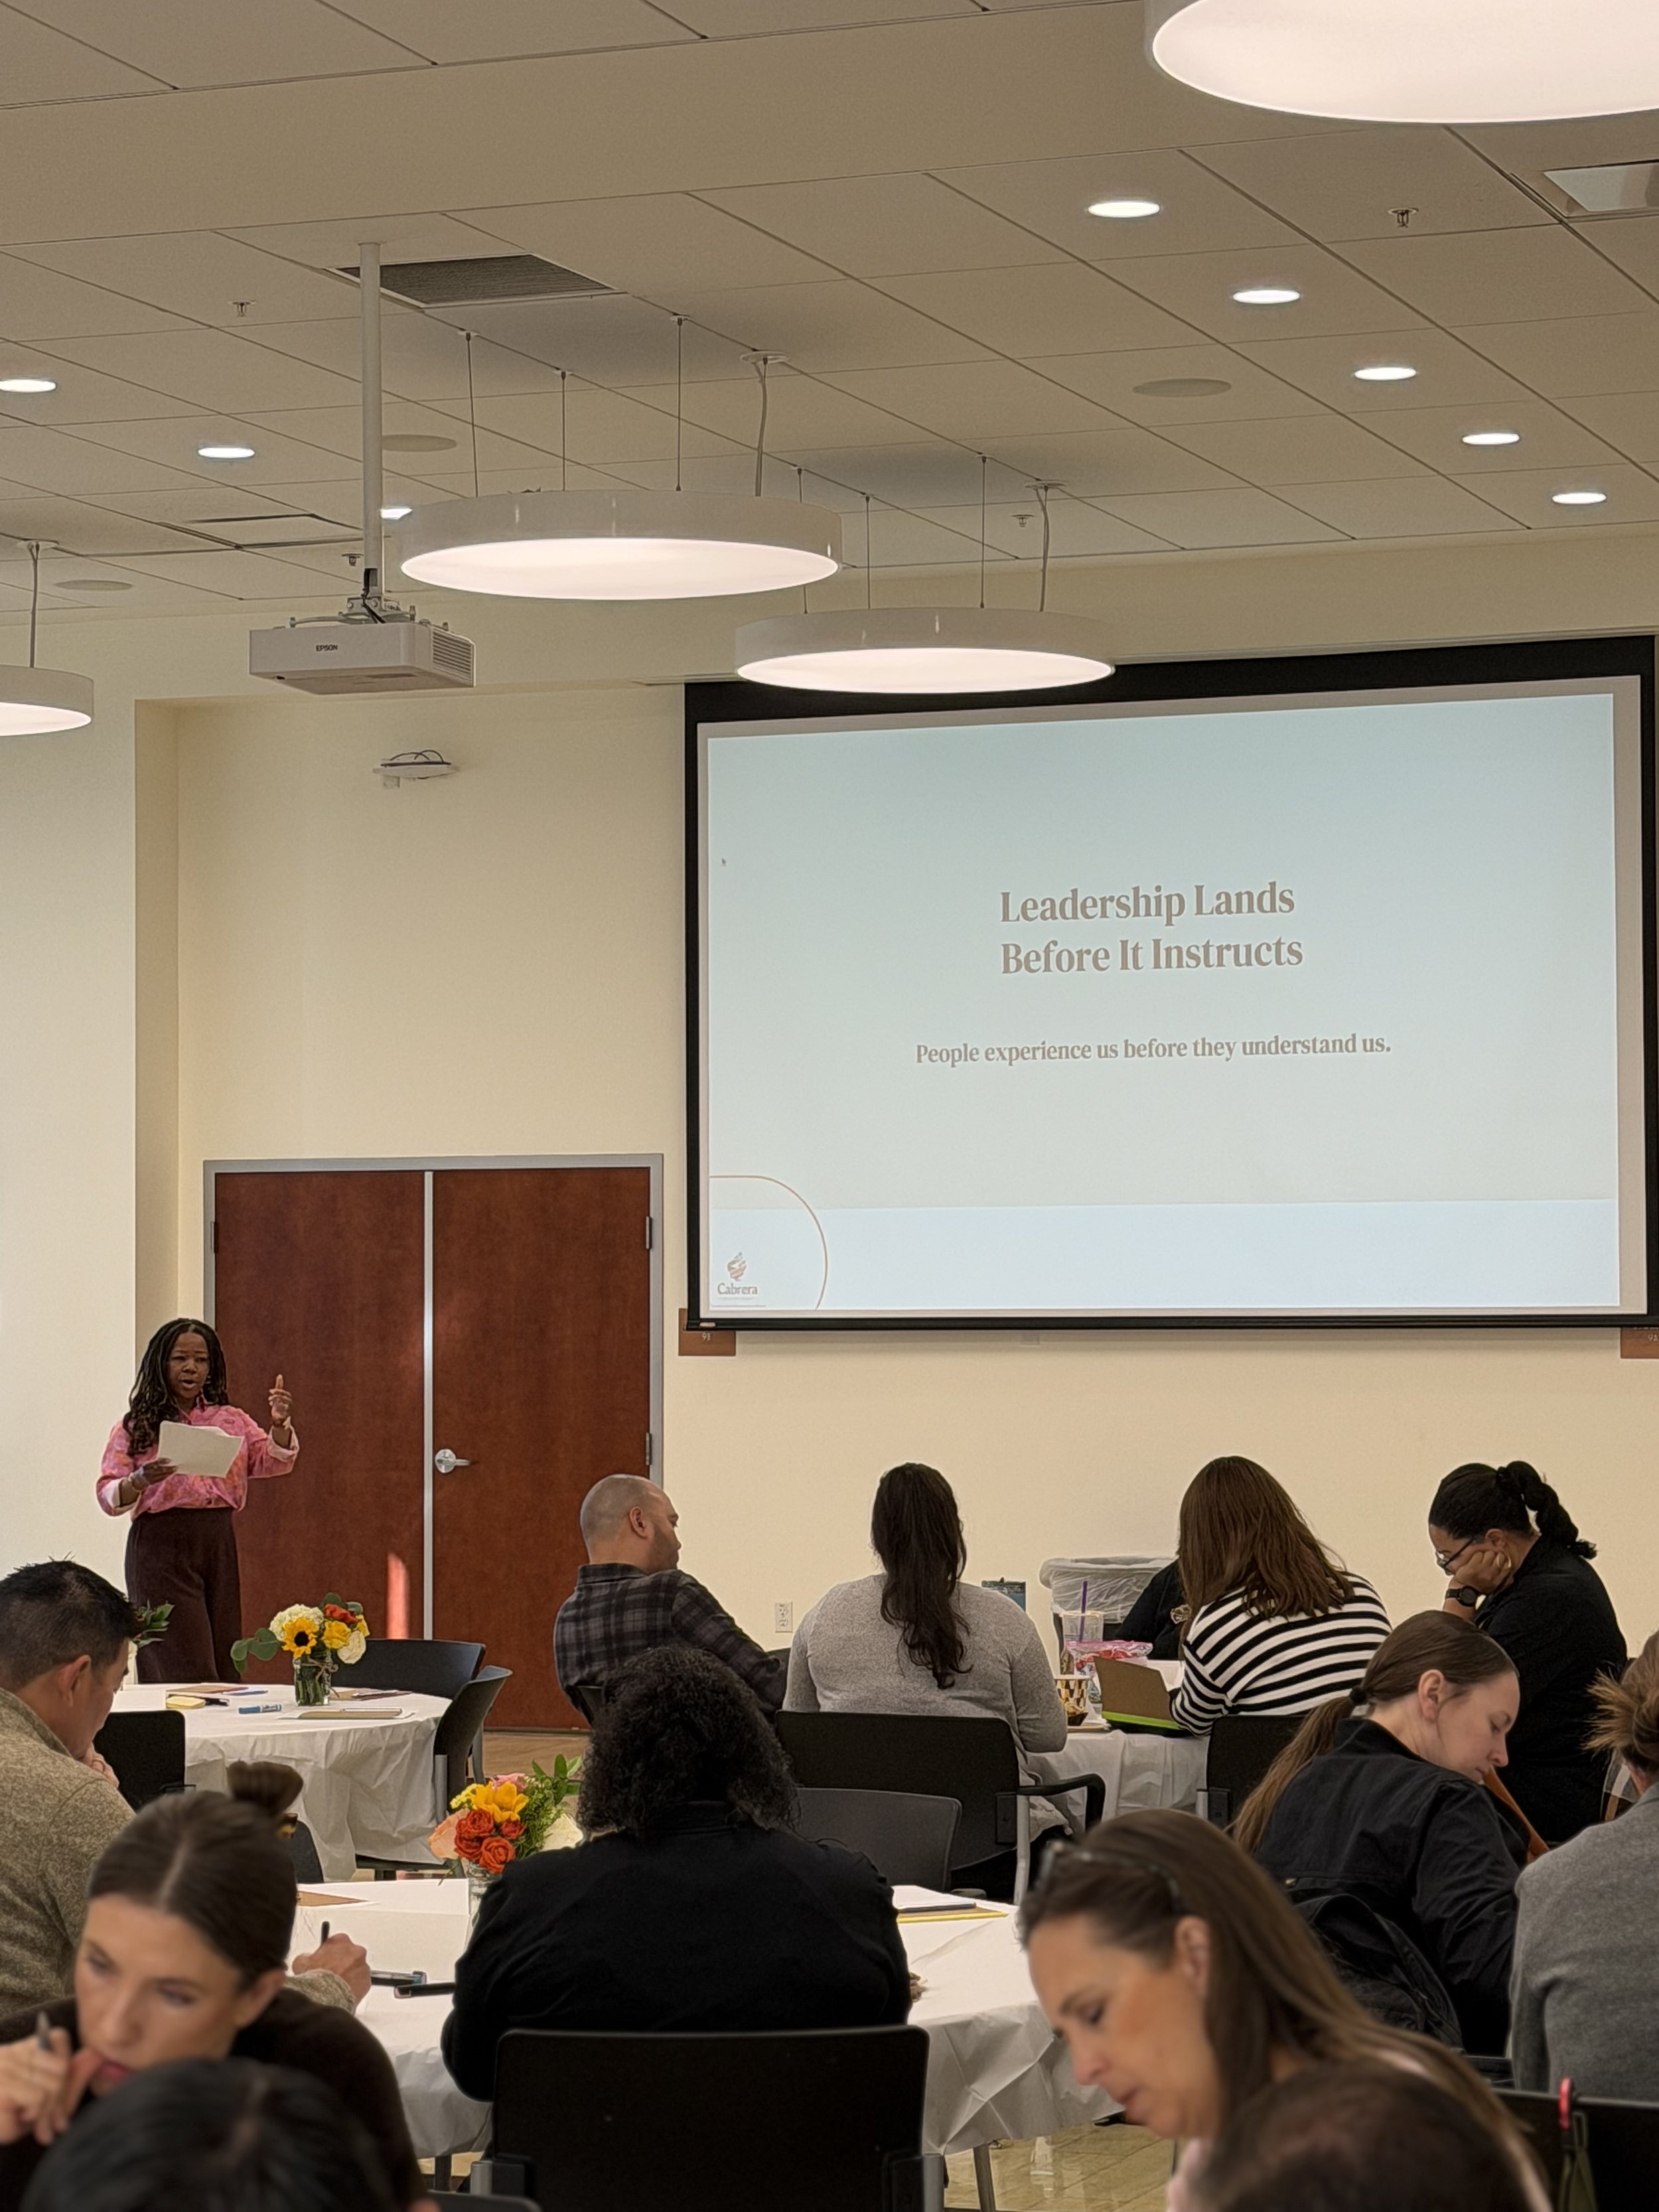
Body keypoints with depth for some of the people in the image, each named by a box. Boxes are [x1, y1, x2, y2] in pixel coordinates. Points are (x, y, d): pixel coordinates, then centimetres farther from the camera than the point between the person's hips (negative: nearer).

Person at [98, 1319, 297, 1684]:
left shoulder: (231, 1421, 14)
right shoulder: (137, 1427, 4)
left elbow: (275, 1462, 4)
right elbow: (108, 1495, -3)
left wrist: (280, 1425, -15)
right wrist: (141, 1480, -23)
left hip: (219, 1544, 4)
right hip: (161, 1545, -4)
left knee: (224, 1665, 4)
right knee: (185, 1668, -10)